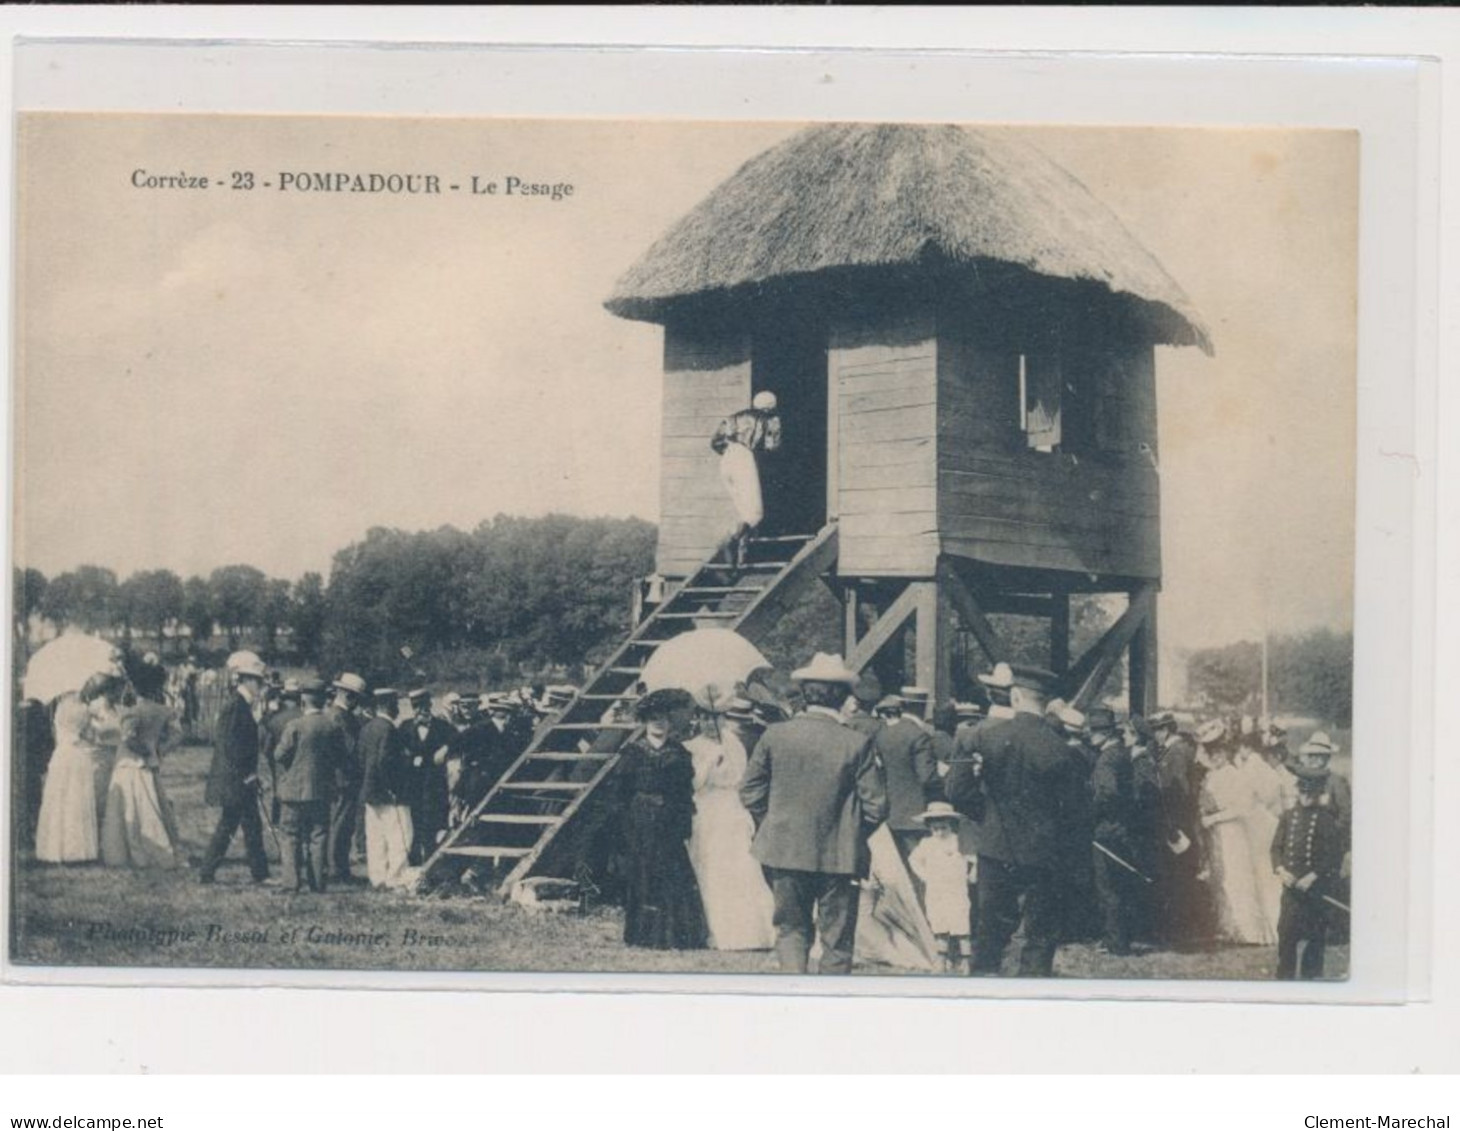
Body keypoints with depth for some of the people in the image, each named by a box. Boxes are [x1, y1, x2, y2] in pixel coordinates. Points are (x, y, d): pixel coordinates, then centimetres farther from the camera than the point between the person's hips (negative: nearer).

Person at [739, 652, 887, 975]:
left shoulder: (775, 735, -5)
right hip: (839, 857, -2)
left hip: (784, 851, 2)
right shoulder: (857, 743, -11)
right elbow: (876, 806, -8)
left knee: (791, 927, 15)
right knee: (837, 939, 10)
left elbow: (750, 793, 1)